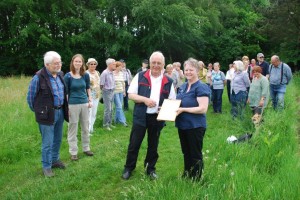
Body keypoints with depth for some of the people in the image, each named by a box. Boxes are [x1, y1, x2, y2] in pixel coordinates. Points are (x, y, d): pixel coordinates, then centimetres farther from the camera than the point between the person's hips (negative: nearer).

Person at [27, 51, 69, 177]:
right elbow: (30, 97, -6)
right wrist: (38, 111, 4)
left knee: (58, 139, 19)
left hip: (60, 112, 7)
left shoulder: (60, 74, 4)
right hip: (47, 114, -7)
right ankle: (47, 167, 15)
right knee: (48, 142, 1)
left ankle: (55, 160, 36)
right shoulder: (39, 77, -17)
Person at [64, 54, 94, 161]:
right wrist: (66, 106, -9)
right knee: (73, 129, 4)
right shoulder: (68, 76, -9)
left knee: (85, 127, 14)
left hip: (84, 104, 4)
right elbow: (65, 92, -5)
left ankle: (86, 148, 30)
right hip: (73, 105, -4)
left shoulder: (85, 75, 1)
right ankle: (73, 152, 15)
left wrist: (90, 100, 7)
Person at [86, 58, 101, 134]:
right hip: (89, 95, -7)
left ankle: (91, 128, 22)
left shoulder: (97, 73, 12)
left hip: (97, 95, 7)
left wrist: (99, 94, 19)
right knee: (89, 113, -9)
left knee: (94, 113, 11)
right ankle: (88, 130, -3)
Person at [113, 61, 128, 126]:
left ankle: (116, 120, 21)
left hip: (121, 92, 6)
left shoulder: (121, 73, 9)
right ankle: (122, 121, -2)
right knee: (119, 106, -6)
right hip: (115, 92, -6)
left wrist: (124, 91, 15)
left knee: (119, 106, 9)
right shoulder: (112, 73, -10)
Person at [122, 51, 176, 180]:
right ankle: (128, 168, 22)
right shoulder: (140, 76, -2)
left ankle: (150, 169, 30)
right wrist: (145, 99, -19)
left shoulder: (168, 82, 4)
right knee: (134, 144, 5)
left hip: (157, 118, 2)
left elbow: (172, 101, 9)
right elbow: (131, 95, -3)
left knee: (153, 145, 14)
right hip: (140, 116, -2)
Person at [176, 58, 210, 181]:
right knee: (186, 153, 20)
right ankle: (186, 176, 35)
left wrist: (183, 109, -25)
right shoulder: (183, 87, 10)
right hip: (182, 125, 8)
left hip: (195, 127, -8)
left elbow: (203, 109, -22)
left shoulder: (201, 87, -14)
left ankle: (196, 180, 21)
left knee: (195, 155, 5)